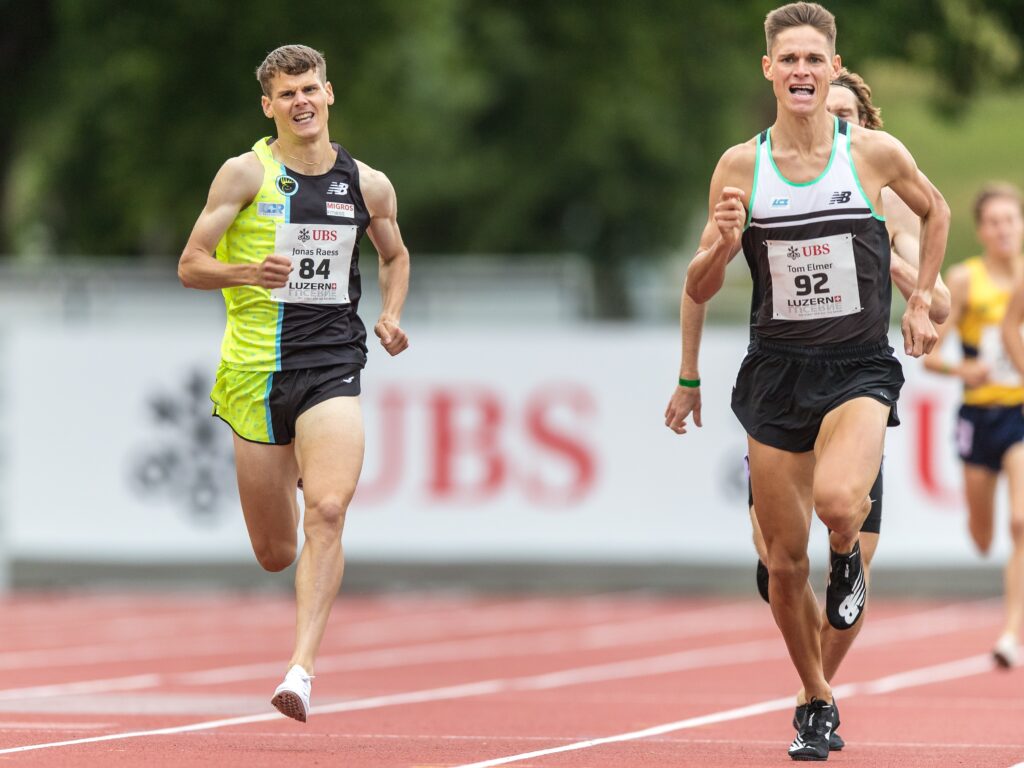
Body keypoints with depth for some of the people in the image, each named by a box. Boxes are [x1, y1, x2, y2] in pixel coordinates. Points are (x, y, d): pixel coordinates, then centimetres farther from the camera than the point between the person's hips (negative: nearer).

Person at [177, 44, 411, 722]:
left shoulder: (368, 184, 7)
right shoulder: (247, 173, -1)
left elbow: (395, 254, 27)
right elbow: (190, 267, -2)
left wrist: (392, 316, 9)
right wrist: (246, 271, -22)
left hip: (332, 363, 1)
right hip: (257, 365, -1)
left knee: (328, 512, -24)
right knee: (275, 554, 8)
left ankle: (302, 668, -24)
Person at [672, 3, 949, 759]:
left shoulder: (875, 152, -4)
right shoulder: (741, 166, -1)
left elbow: (935, 210, 18)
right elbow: (699, 290, 2)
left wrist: (921, 302, 12)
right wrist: (723, 242, -18)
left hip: (859, 367, -2)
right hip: (776, 371, 2)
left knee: (838, 501, -31)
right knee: (784, 561, 5)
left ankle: (849, 556, 7)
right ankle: (818, 707, 25)